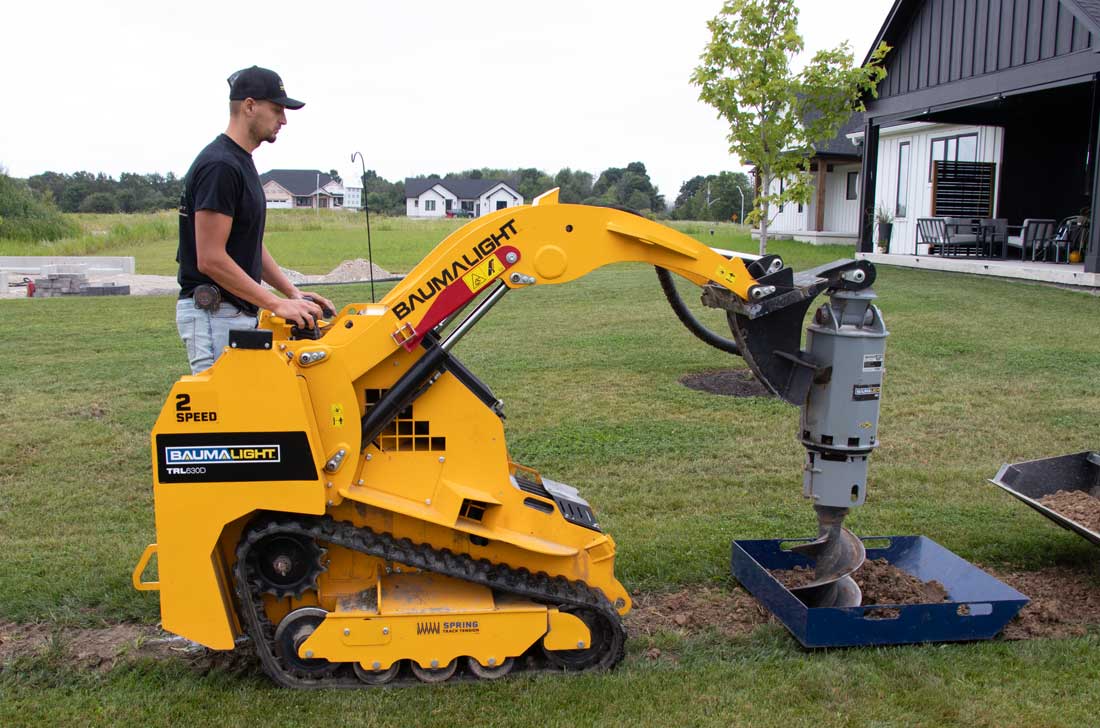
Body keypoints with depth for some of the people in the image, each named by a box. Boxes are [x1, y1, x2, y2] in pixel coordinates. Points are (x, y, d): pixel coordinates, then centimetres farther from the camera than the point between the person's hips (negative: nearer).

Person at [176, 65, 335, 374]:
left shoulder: (242, 163, 15)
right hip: (213, 315, -10)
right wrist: (277, 304, -21)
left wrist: (293, 293, 9)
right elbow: (210, 258, -22)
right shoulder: (219, 166, -17)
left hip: (239, 313, 10)